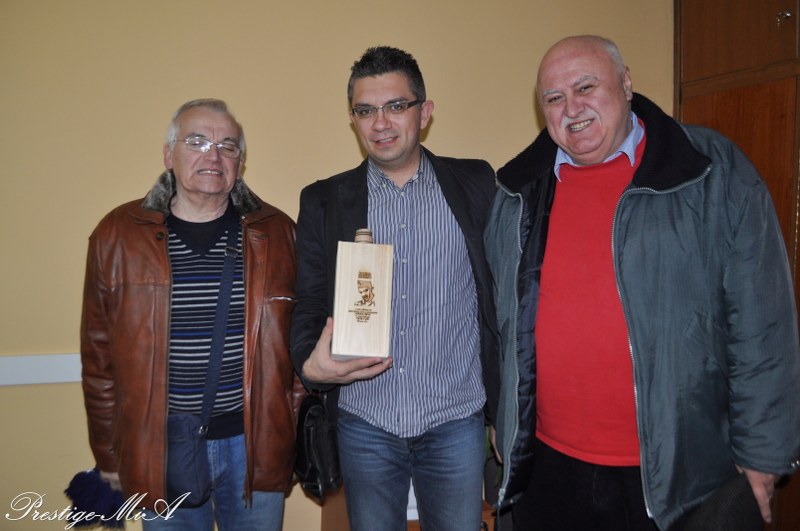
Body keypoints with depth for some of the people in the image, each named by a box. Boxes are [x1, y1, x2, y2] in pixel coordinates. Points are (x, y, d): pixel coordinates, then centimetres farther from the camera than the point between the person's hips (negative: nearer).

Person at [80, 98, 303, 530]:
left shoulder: (276, 234, -2)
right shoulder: (118, 235, -2)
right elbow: (99, 357, 3)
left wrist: (299, 435, 3)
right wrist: (108, 453, 6)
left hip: (254, 444, 1)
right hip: (160, 450, 0)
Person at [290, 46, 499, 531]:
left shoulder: (476, 185, 0)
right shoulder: (323, 200, 3)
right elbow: (309, 306, 5)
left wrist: (505, 407, 0)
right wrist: (310, 363, -16)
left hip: (456, 422, 0)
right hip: (364, 424, 1)